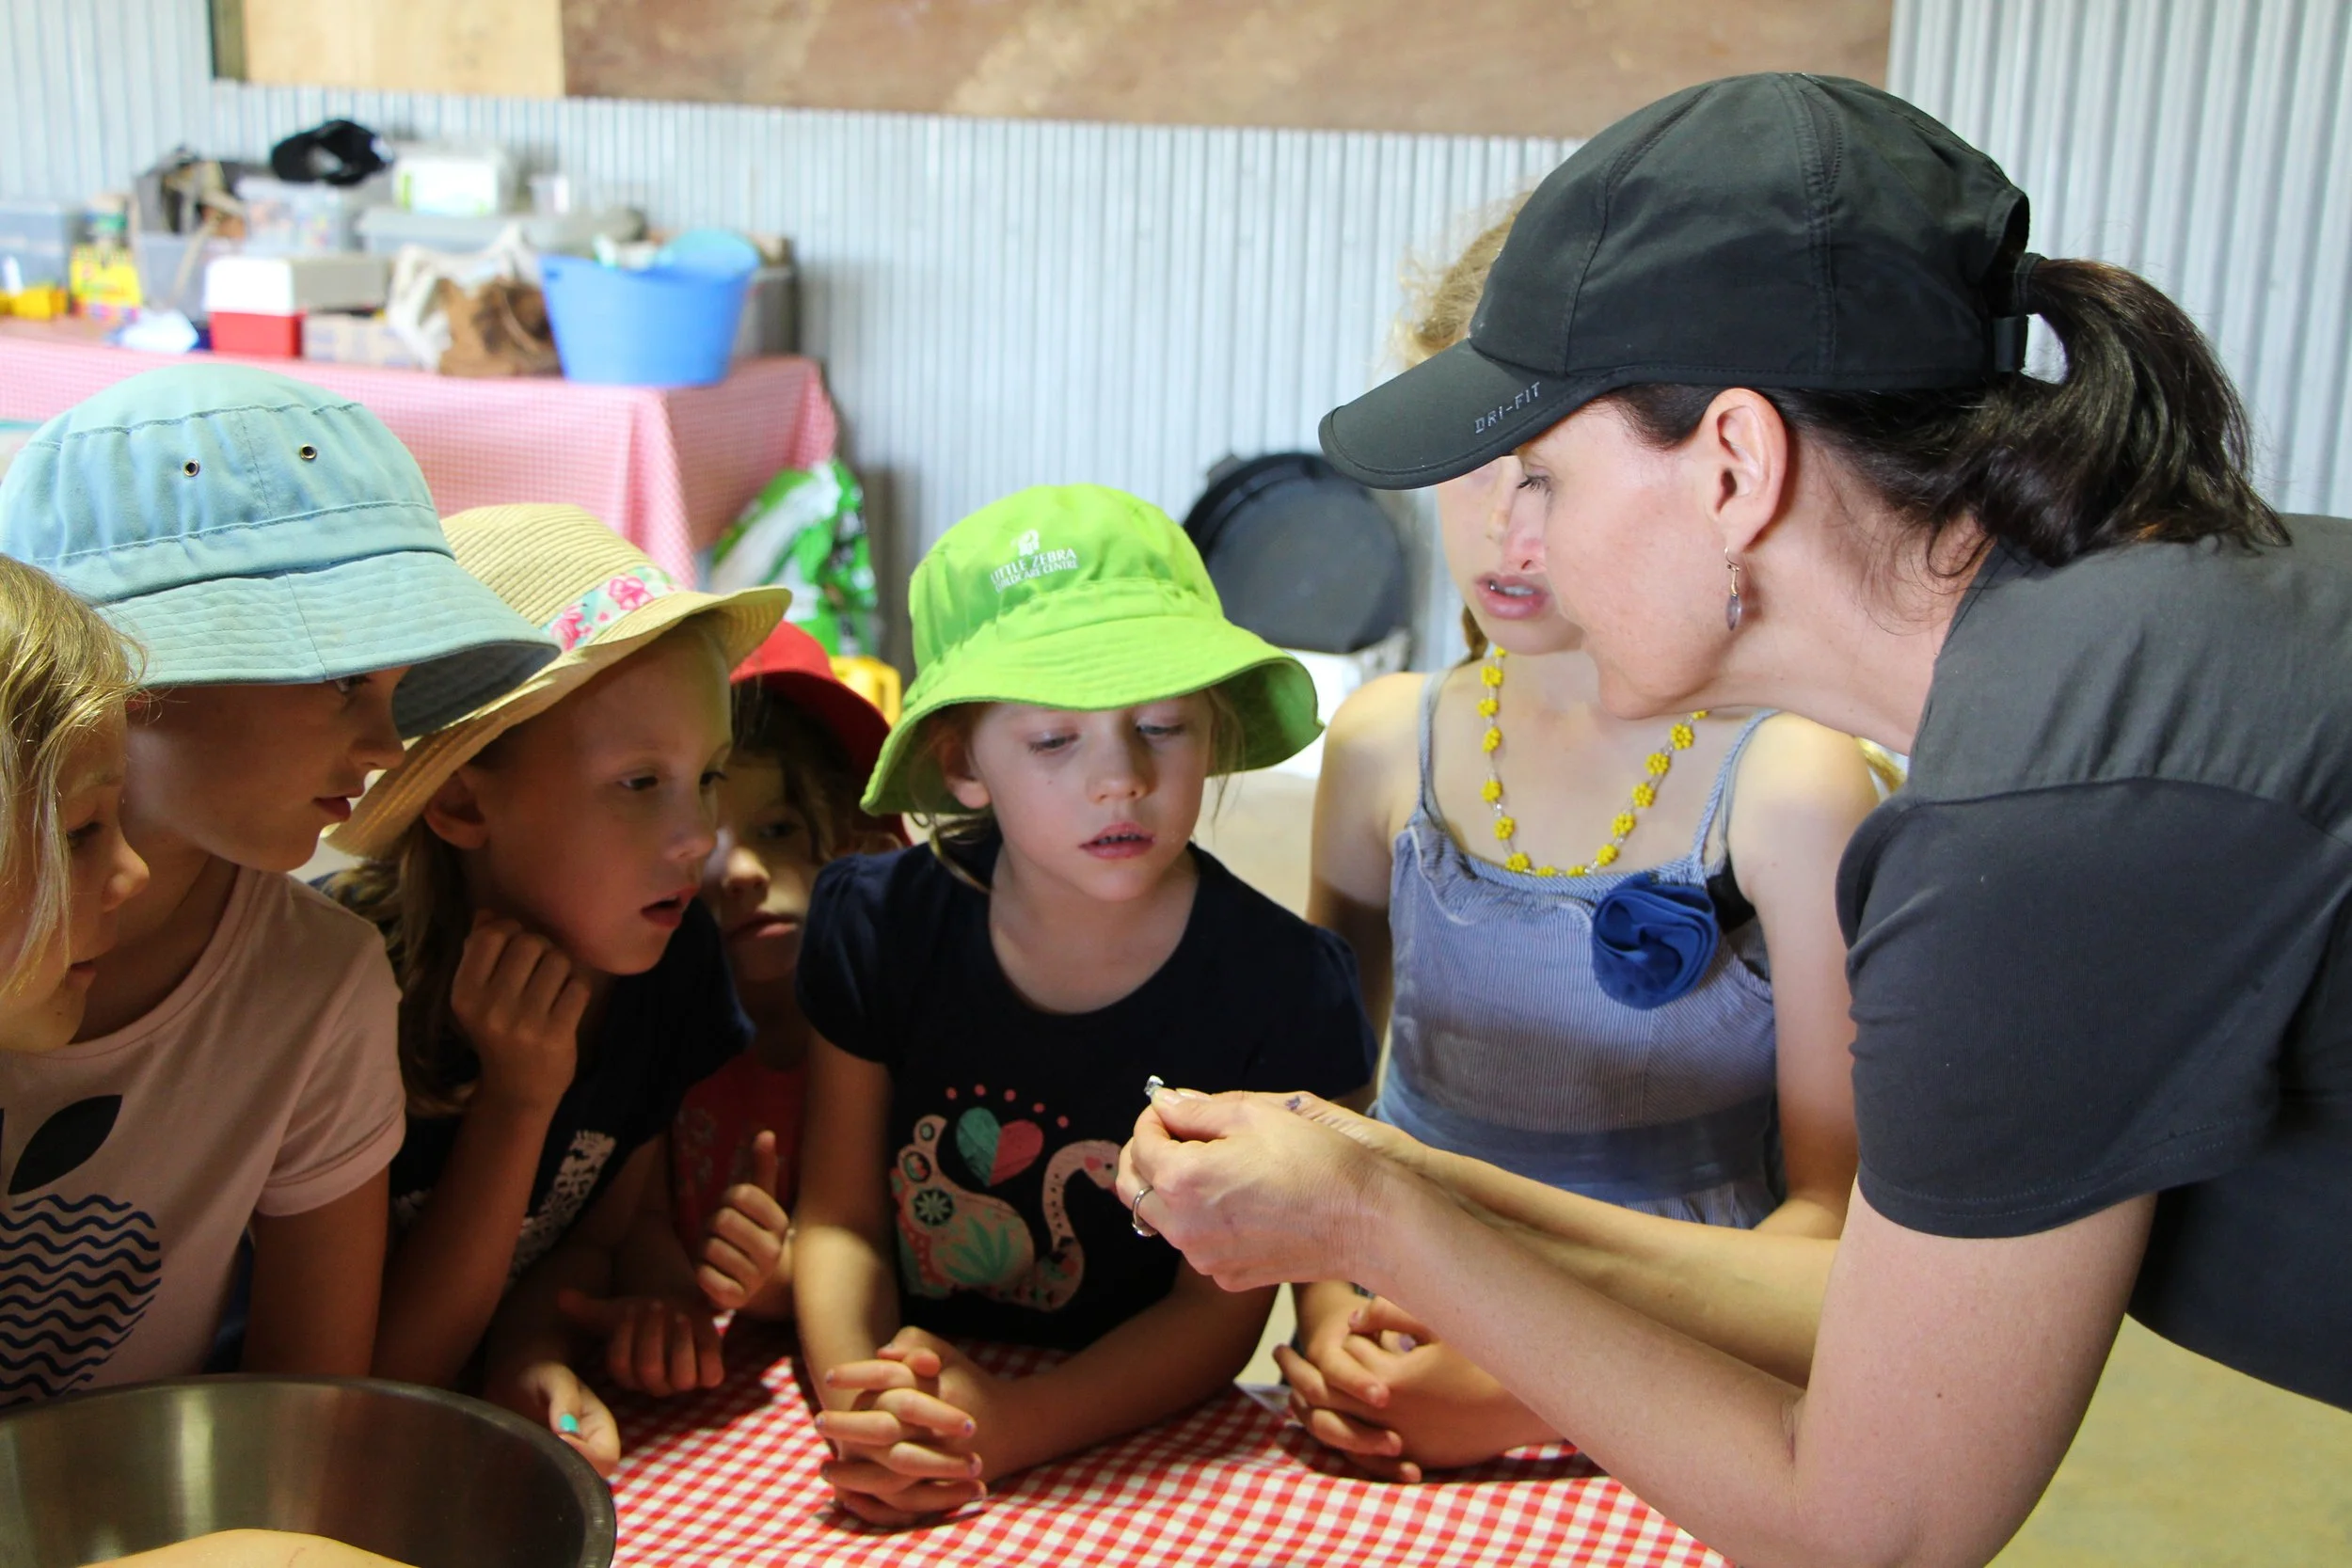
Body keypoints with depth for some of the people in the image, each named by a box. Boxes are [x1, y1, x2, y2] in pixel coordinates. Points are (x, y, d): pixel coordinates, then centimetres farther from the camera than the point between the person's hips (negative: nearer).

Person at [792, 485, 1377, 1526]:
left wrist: (1010, 1426, -24)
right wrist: (856, 1399, -21)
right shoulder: (877, 925, -5)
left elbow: (1224, 1303, -9)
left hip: (1137, 1457, 0)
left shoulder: (1284, 986, -12)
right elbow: (839, 1217, -1)